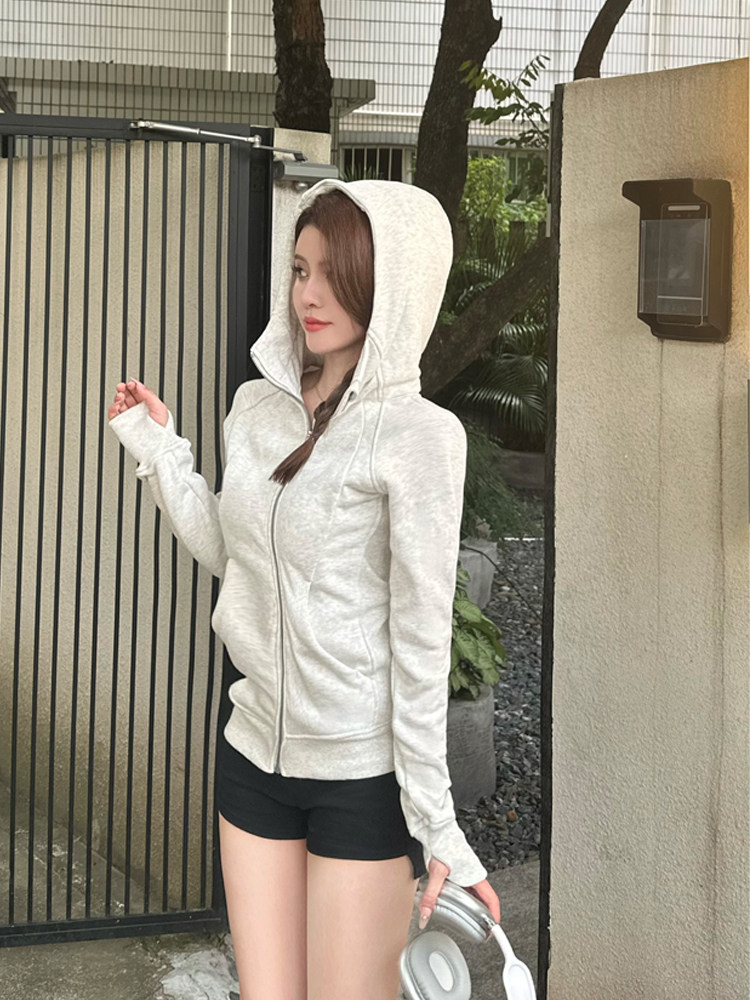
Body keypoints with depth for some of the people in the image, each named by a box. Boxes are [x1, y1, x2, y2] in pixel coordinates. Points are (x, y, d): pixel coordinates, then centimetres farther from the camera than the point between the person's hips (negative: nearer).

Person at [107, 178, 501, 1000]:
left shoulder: (417, 435, -14)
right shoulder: (256, 409, 5)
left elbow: (422, 640, -14)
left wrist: (437, 823, -14)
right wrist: (158, 449, 11)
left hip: (364, 778, -6)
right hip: (255, 756, 6)